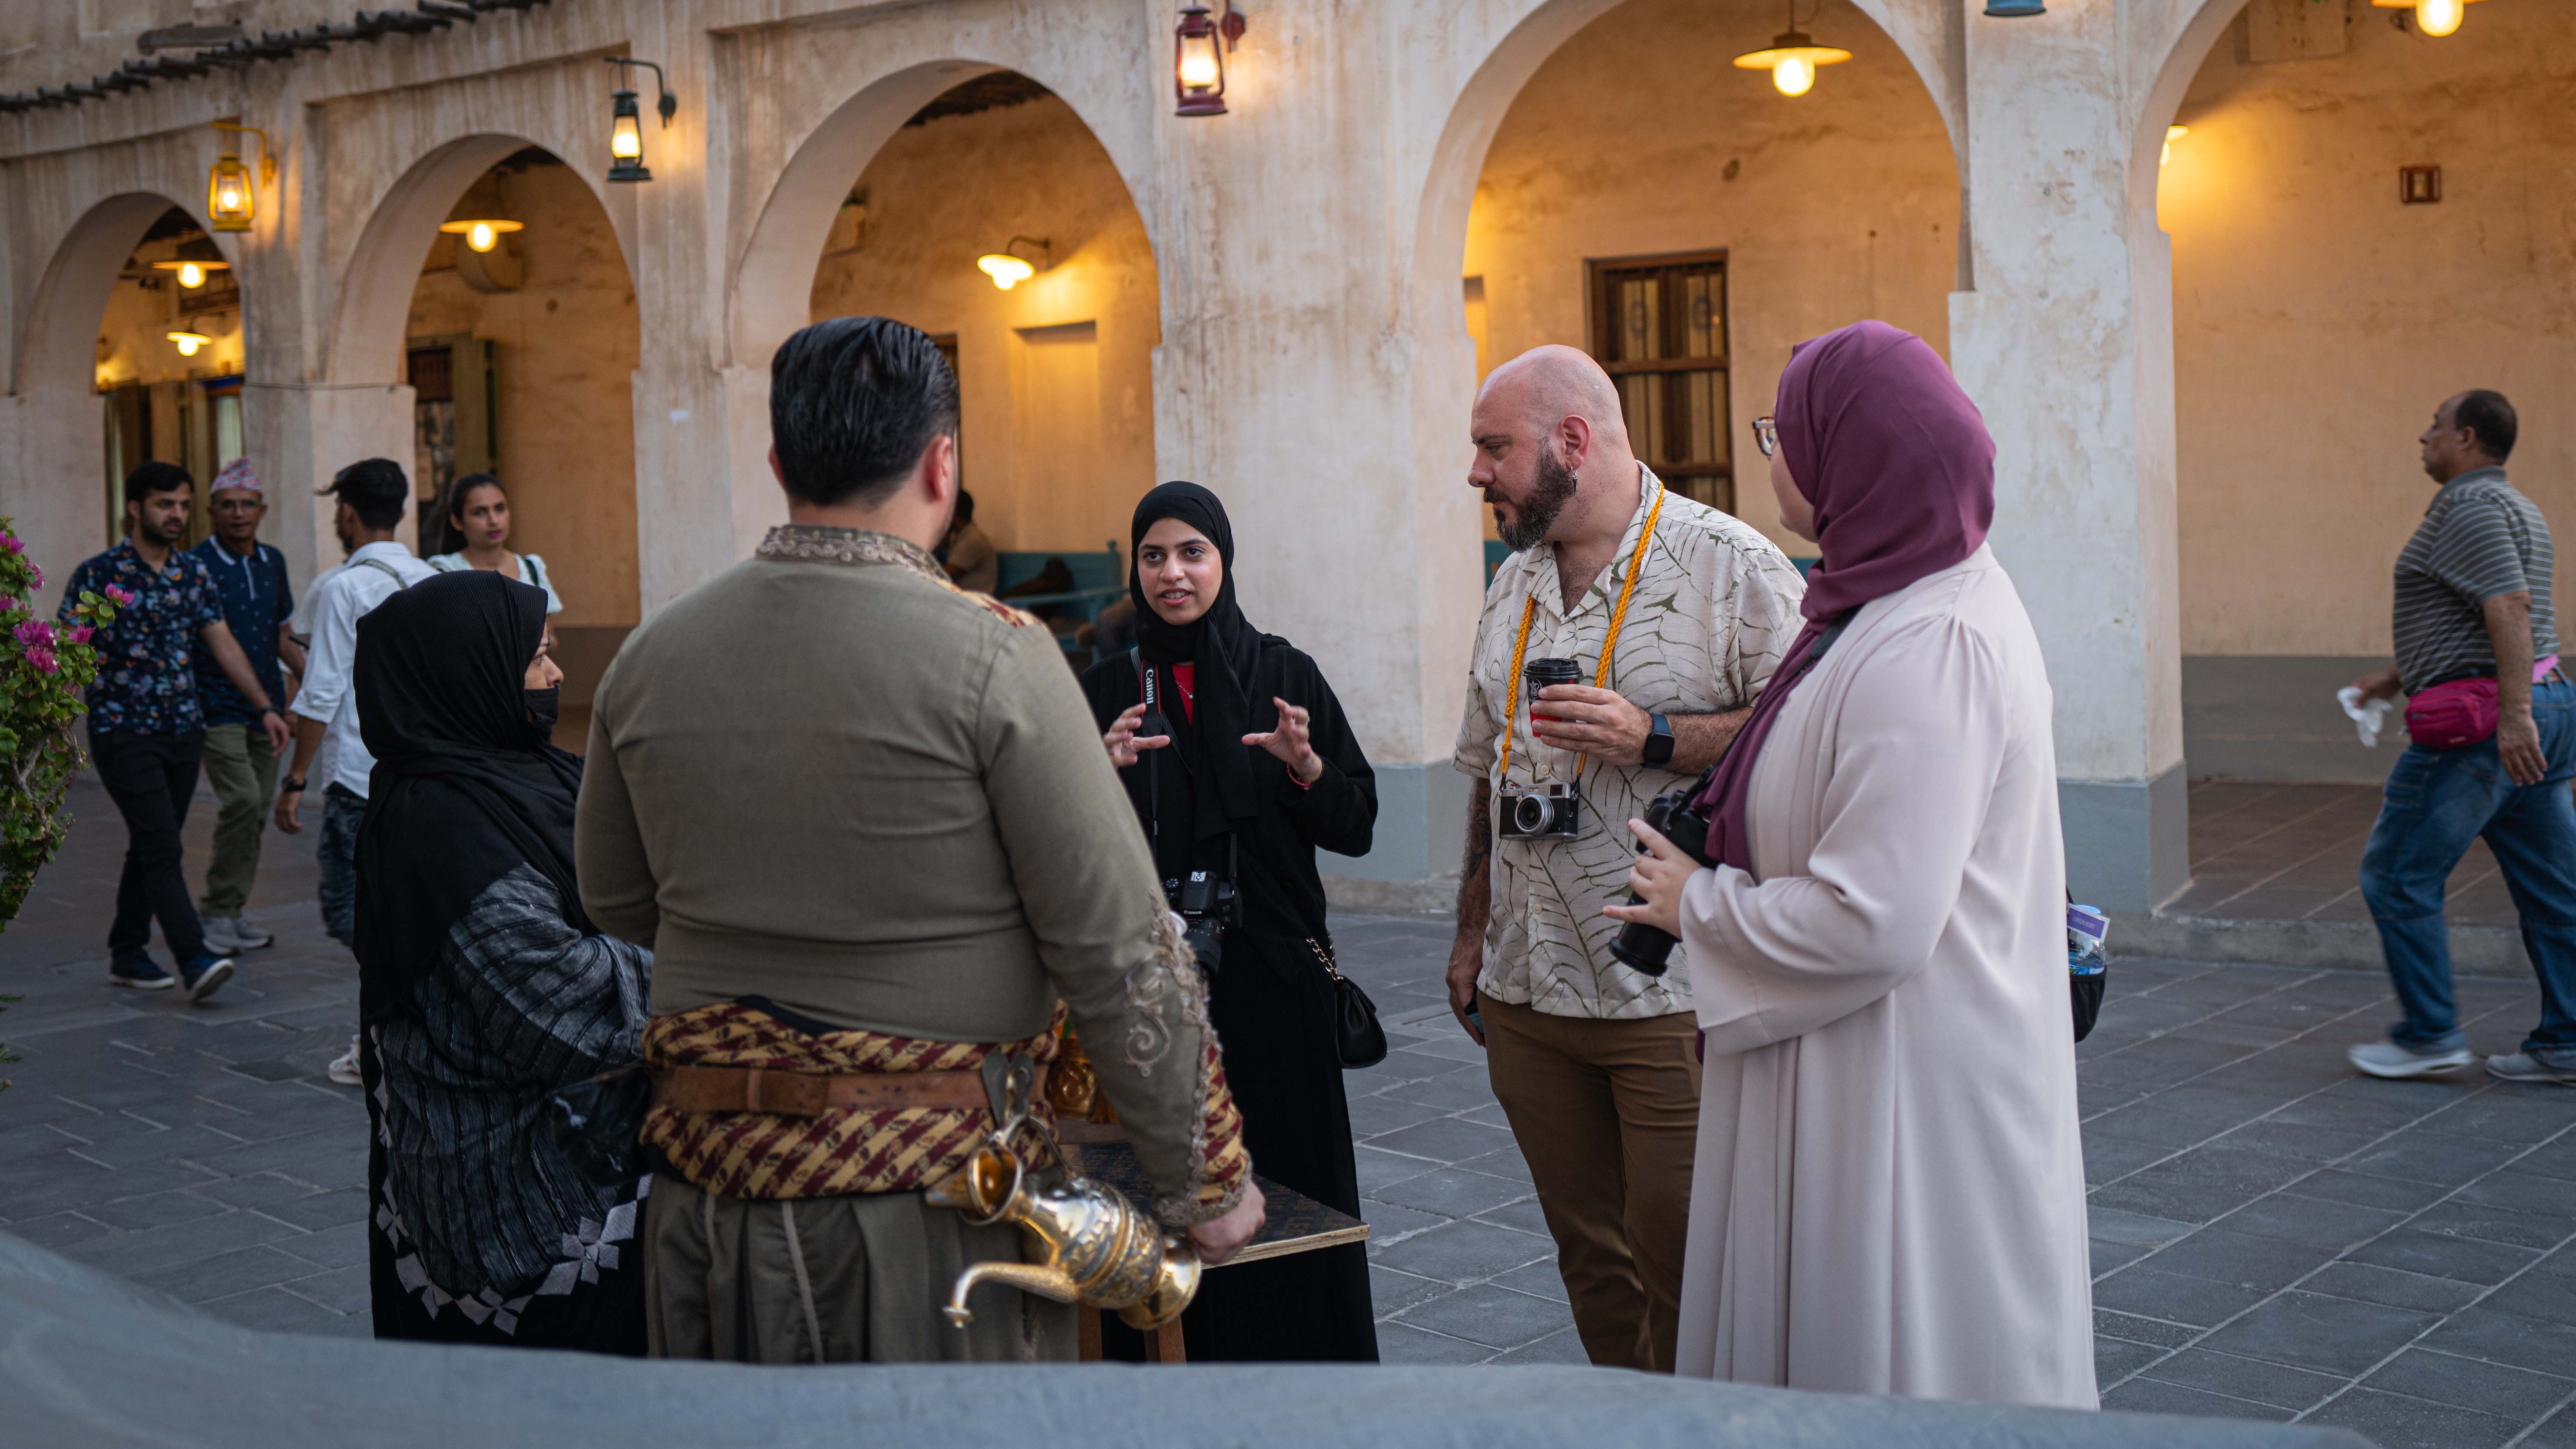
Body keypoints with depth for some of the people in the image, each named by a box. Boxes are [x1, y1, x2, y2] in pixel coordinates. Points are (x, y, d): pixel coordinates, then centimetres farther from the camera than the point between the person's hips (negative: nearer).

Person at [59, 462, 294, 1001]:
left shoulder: (195, 573, 10)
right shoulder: (98, 574, -6)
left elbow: (224, 644, 12)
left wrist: (266, 707, 7)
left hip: (184, 730, 6)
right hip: (123, 730, -6)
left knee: (152, 847, 12)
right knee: (163, 848, -13)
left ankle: (128, 954, 23)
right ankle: (193, 960, -17)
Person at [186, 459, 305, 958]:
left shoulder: (273, 562, 12)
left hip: (266, 707, 6)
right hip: (218, 707, -6)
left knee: (258, 810, 6)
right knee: (242, 799, -17)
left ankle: (232, 913, 16)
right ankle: (216, 912, -5)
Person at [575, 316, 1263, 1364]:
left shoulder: (648, 658, 3)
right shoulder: (994, 656, -13)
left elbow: (614, 911, 15)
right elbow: (1122, 955, -13)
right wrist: (1206, 1186, -3)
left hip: (708, 1187, 5)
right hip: (934, 1199, -4)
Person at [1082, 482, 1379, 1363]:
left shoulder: (1284, 676, 3)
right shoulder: (1108, 689, 6)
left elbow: (1357, 825, 0)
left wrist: (1306, 766, -18)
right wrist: (1100, 774, -14)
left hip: (1273, 969, -1)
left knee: (1294, 1189, 1)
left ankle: (1317, 1365, 14)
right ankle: (1214, 1358, 15)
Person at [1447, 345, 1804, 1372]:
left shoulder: (1729, 566, -8)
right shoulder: (1514, 587, 15)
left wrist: (1652, 739, -21)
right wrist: (1473, 929, 20)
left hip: (1673, 999, -7)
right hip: (1526, 994, 7)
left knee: (1681, 1267, -3)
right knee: (1589, 1254, 14)